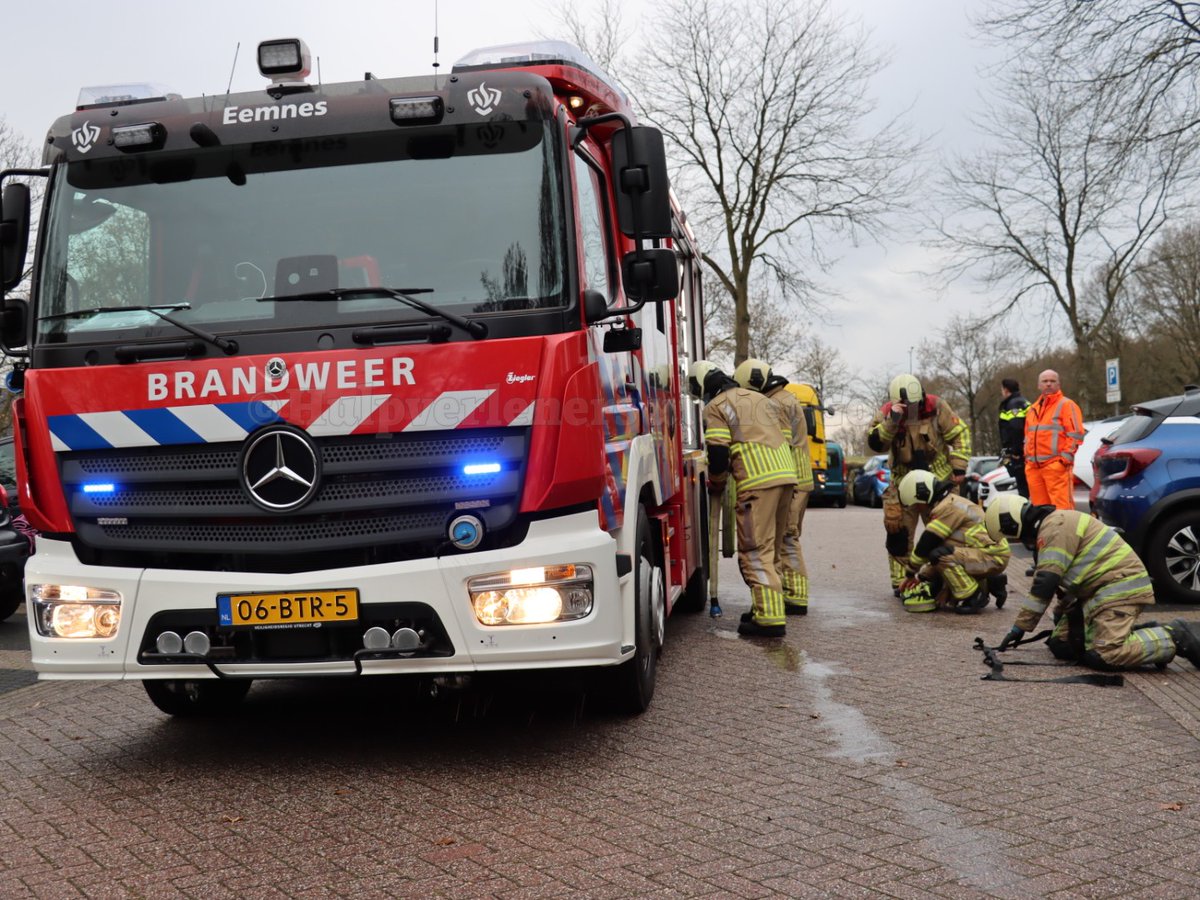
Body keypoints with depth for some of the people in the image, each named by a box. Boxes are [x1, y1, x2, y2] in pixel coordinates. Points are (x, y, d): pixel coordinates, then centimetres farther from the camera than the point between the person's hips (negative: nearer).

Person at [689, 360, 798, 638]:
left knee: (755, 550, -7)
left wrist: (716, 482, 13)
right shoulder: (761, 399, 26)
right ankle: (767, 606, 26)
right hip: (785, 475, 8)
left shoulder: (716, 407, 3)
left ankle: (770, 618, -13)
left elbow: (718, 453, -5)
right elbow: (786, 438, 23)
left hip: (756, 482, -8)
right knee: (772, 547, 18)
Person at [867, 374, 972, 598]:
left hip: (938, 479, 0)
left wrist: (959, 468, -8)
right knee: (898, 532, -4)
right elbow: (875, 444, -25)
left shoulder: (936, 407, -13)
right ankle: (901, 582, 6)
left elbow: (960, 434, -4)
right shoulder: (886, 413, -11)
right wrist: (891, 421, -38)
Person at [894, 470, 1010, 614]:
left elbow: (926, 544, -15)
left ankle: (973, 597, -13)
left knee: (941, 555, -26)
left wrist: (912, 571, -3)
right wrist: (922, 576, 13)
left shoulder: (948, 507, -17)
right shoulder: (944, 505, 15)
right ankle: (991, 585, 17)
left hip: (993, 556, -11)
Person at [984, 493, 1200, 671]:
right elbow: (1065, 581, 28)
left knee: (1103, 655, -24)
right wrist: (1060, 618, 33)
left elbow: (1045, 584, -20)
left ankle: (1177, 638, -10)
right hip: (1098, 591, 11)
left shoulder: (1055, 527, -15)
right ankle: (1144, 634, 9)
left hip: (1121, 586, -11)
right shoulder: (1050, 527, 19)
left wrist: (1020, 626, -16)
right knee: (1061, 645, 3)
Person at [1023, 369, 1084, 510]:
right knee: (1039, 508, 8)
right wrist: (1027, 456, 17)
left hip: (1056, 466, -7)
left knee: (1061, 505, -13)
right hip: (1033, 467, 7)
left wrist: (1065, 457, -13)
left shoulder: (1066, 405, 1)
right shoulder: (1032, 409, 23)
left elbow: (1075, 434, -6)